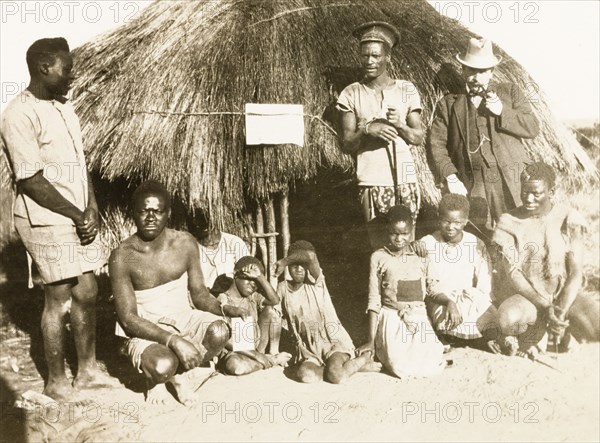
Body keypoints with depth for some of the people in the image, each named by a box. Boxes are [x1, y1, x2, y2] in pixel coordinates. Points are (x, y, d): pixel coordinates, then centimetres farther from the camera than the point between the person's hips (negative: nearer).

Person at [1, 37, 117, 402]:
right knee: (59, 299, 2)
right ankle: (57, 382, 18)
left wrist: (92, 208, -1)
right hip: (47, 222, -8)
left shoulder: (64, 107, 9)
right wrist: (77, 216, -13)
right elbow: (32, 181, -19)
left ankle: (88, 369, 27)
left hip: (80, 218, 8)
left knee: (87, 292, 12)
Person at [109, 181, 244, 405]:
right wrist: (174, 341, -30)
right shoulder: (122, 257, -16)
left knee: (219, 331, -28)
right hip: (144, 329, -4)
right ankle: (157, 378, 5)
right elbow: (128, 319, -18)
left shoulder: (185, 243, -5)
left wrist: (223, 310, -20)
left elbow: (199, 293, 4)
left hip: (182, 318, 4)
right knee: (163, 366, -36)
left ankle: (181, 375, 1)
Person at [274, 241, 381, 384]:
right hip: (308, 349, 3)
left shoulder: (315, 282, -7)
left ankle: (363, 359, 3)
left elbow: (311, 256, -28)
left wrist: (283, 262, -16)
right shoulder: (283, 288, 5)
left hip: (334, 341, -3)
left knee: (336, 375, -31)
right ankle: (350, 364, -8)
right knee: (305, 375, -30)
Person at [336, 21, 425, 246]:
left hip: (405, 180, 1)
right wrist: (367, 130, -17)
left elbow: (419, 137, 5)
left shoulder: (406, 90, 5)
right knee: (379, 244, 2)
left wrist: (400, 125, -13)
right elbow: (346, 145, 0)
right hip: (371, 183, 0)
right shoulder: (351, 94, 3)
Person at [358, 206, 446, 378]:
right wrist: (371, 340, 0)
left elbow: (429, 292, 14)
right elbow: (374, 301, 1)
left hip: (419, 319, 2)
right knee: (401, 368, -24)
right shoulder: (379, 257, 0)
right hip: (391, 320, -2)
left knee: (432, 368, -20)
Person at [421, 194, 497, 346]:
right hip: (439, 303, -2)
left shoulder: (476, 245, 4)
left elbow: (485, 288, 2)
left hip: (471, 300, 2)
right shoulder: (426, 245, -2)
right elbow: (426, 287, -6)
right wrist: (448, 302, -24)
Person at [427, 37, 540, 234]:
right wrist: (449, 176, -12)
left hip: (510, 183, 1)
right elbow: (436, 143, 2)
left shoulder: (510, 92, 14)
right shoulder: (449, 103, 11)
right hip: (471, 187, 0)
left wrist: (503, 111, -9)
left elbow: (533, 127, 6)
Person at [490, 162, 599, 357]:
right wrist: (545, 307, -22)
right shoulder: (509, 223, -3)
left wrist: (561, 312, -22)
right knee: (508, 318, -38)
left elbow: (576, 272, -7)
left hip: (564, 294, 2)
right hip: (525, 295, -2)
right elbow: (512, 273, -10)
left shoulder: (569, 219, -2)